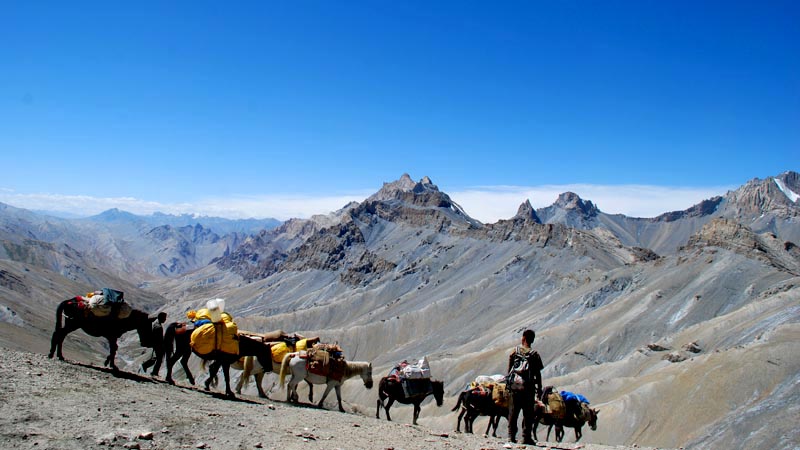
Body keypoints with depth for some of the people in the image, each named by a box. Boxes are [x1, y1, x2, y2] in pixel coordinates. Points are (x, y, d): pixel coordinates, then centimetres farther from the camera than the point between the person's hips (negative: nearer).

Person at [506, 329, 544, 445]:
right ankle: (526, 437, 3)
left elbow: (509, 369, 4)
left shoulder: (515, 351, 1)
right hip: (528, 387, -2)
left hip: (514, 385, 2)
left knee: (513, 412, 9)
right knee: (528, 413, 5)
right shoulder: (534, 354, -3)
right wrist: (539, 388, 6)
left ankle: (511, 436, 9)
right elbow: (538, 374, -2)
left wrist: (509, 381, 15)